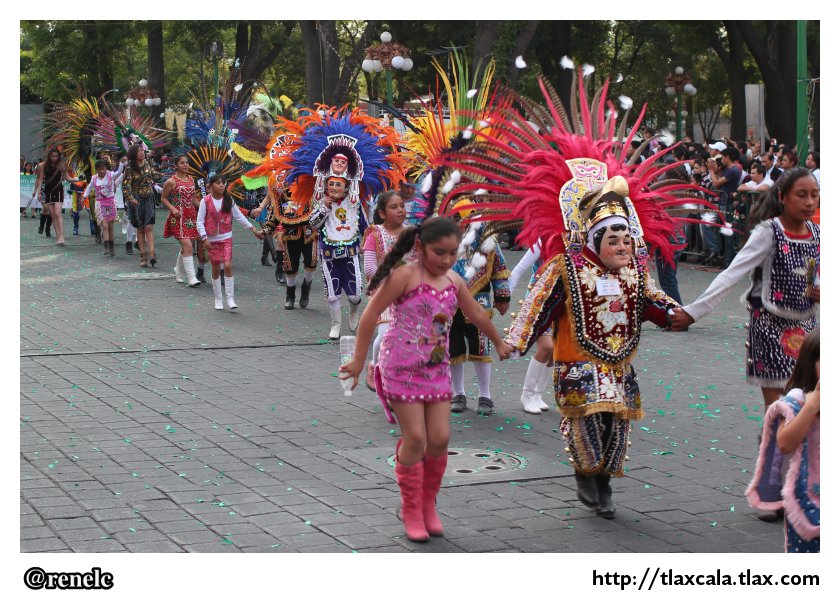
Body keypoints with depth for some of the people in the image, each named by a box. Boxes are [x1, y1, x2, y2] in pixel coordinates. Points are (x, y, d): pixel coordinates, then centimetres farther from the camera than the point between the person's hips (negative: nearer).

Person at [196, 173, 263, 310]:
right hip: (212, 240, -1)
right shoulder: (205, 201, -6)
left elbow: (239, 216, 8)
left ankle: (230, 298, -7)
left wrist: (253, 230, 6)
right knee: (216, 269, 7)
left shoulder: (228, 200, 1)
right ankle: (218, 299, 19)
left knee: (228, 266, -14)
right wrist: (204, 238, -15)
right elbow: (200, 222, -6)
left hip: (226, 238, 1)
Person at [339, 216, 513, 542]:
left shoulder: (455, 282, 5)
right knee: (415, 438, -7)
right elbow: (371, 314, -14)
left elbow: (477, 314, 22)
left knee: (440, 439, 0)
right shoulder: (406, 276, -15)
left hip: (437, 369, 5)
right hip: (402, 368, -5)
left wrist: (499, 343, 36)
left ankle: (428, 503, 21)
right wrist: (359, 360, -13)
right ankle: (411, 509, 10)